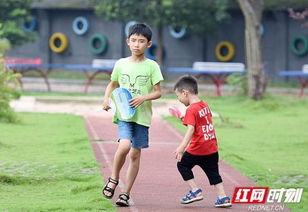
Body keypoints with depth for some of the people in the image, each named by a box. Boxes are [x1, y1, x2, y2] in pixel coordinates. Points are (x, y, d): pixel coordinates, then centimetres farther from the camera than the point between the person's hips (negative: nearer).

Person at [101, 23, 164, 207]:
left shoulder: (152, 66, -1)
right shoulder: (121, 64, 5)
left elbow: (158, 92, 0)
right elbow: (113, 84, 19)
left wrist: (143, 98, -17)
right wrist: (106, 98, 1)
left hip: (142, 115, 0)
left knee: (135, 154, 4)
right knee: (125, 145, -23)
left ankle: (125, 193, 13)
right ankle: (114, 179, 0)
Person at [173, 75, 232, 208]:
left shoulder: (191, 110, -16)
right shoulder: (204, 105, 10)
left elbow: (191, 129, -26)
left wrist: (182, 147, -34)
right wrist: (185, 119, 20)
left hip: (197, 149, -8)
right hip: (212, 147, 8)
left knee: (182, 165, 11)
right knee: (213, 171, 13)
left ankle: (195, 191, 7)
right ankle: (223, 197, 7)